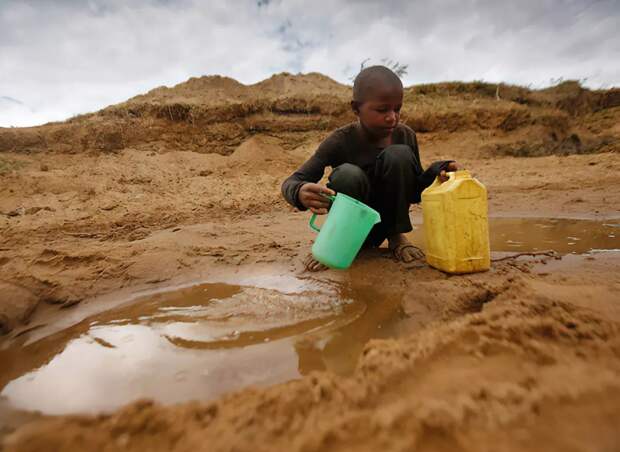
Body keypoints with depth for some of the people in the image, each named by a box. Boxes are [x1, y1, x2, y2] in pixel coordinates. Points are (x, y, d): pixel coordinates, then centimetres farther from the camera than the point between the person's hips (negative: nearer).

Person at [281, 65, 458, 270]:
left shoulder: (405, 136, -7)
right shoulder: (340, 142, -17)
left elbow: (414, 193, -1)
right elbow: (290, 183, -19)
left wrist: (436, 171, -22)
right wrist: (300, 193, -43)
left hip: (385, 226, 2)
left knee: (399, 154, -22)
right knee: (348, 175, -33)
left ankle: (396, 236, -4)